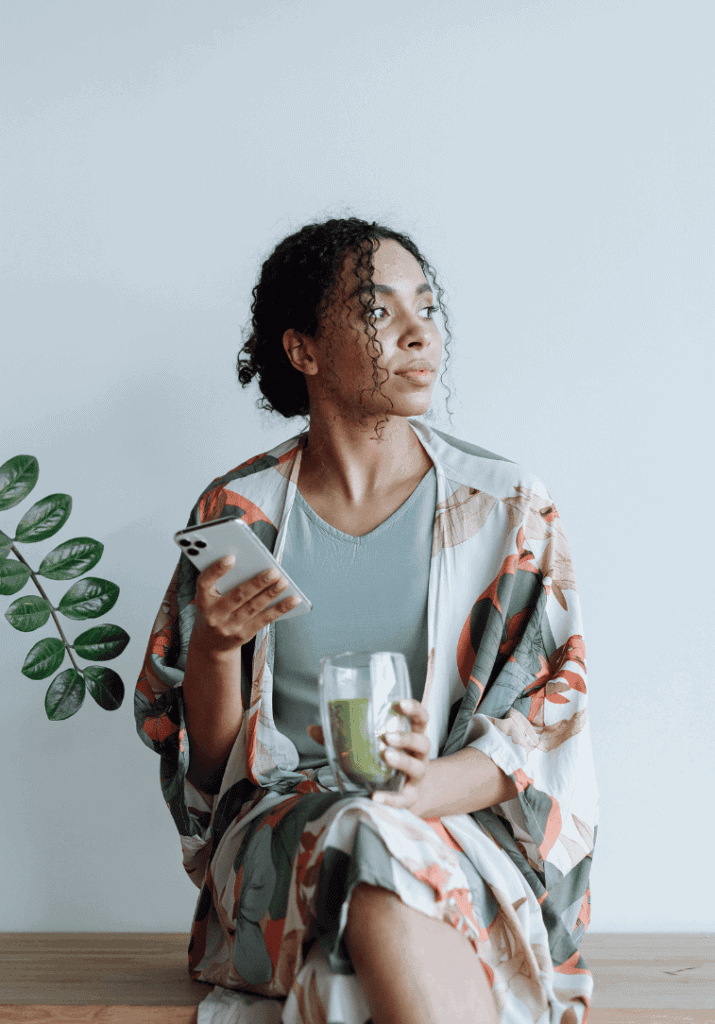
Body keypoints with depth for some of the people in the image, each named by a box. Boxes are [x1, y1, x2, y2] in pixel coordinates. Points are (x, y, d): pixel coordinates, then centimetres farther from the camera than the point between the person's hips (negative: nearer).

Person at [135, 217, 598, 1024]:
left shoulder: (506, 507, 3)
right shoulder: (239, 511, 3)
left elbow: (552, 724, -1)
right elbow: (204, 755, 7)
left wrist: (427, 787, -21)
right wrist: (217, 644, -15)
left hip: (465, 829, 0)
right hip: (280, 828, 0)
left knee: (390, 857, -34)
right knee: (371, 854, -34)